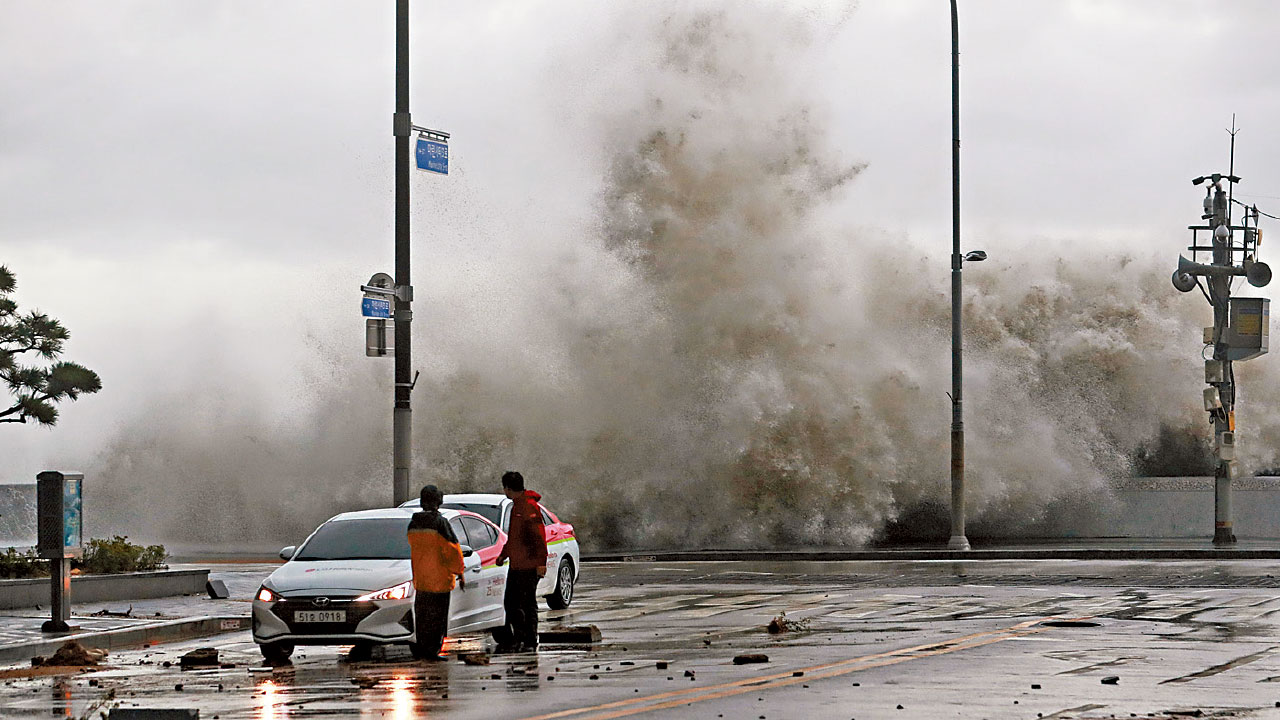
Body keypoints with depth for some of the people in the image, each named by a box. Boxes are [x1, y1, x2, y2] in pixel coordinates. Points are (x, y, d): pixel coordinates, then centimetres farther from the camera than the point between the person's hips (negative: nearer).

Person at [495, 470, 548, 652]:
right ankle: (516, 639, 19)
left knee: (528, 603, -3)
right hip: (515, 565, 10)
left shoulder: (529, 506, -15)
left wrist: (541, 562, -24)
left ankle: (530, 642, 3)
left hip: (529, 566, -10)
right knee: (510, 603, 11)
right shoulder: (516, 505, 16)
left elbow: (539, 536, -20)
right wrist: (503, 554, 32)